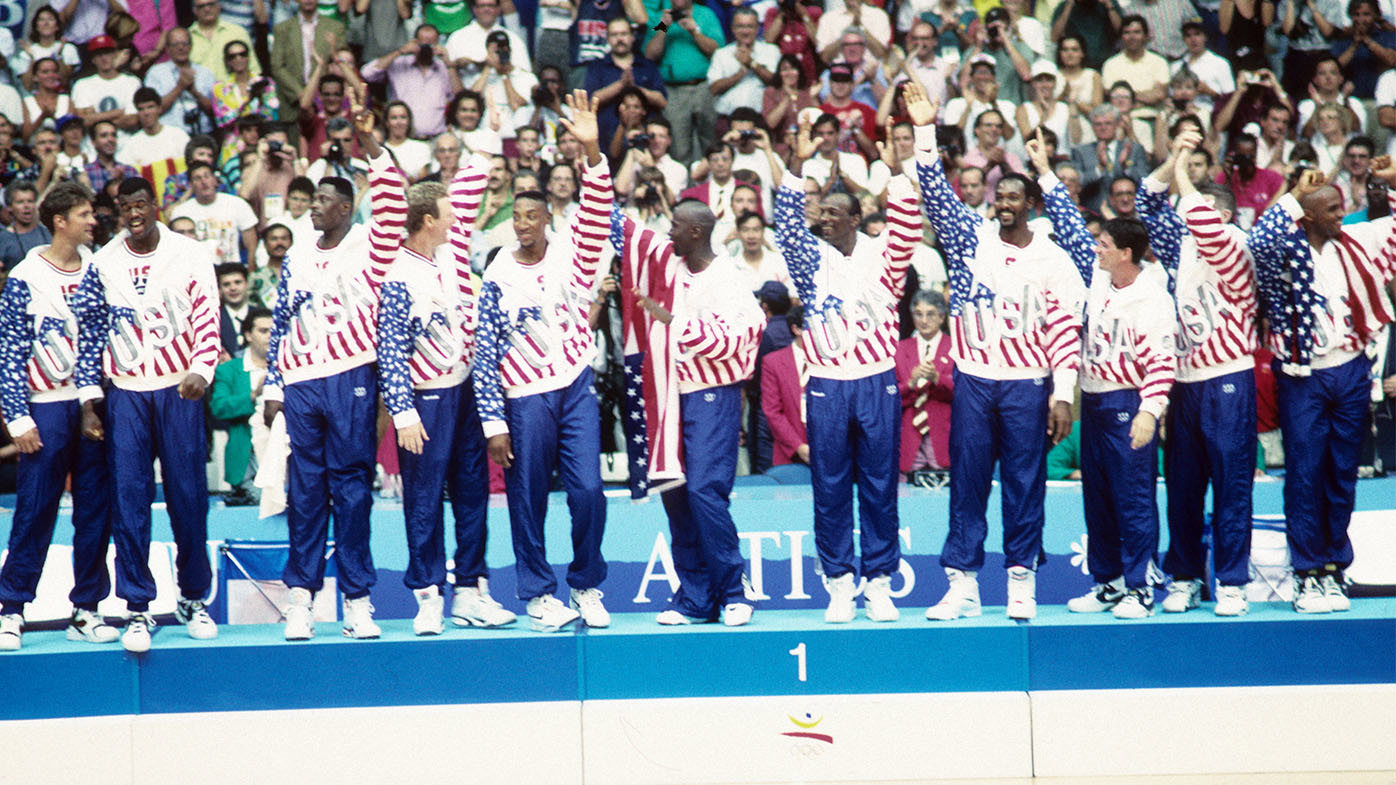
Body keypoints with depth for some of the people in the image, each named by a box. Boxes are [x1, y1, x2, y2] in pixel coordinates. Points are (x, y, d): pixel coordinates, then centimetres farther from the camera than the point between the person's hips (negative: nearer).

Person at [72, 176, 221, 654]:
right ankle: (137, 609, 0)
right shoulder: (103, 264, 5)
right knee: (129, 501, -4)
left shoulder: (190, 256, 1)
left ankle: (193, 599, 17)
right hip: (126, 394, 1)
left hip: (180, 390, -1)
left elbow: (207, 319, -1)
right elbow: (89, 335, 7)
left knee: (189, 497, 1)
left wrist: (201, 371, -19)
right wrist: (88, 404, 2)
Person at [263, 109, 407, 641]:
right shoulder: (297, 262, 17)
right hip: (302, 384, 4)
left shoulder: (368, 248, 4)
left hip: (352, 381, -4)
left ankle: (357, 600, 0)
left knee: (352, 488, -2)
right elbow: (280, 327, 18)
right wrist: (273, 387, 11)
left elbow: (392, 202, -12)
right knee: (304, 490, 3)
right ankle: (301, 597, 6)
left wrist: (370, 144, -19)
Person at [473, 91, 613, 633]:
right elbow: (484, 354, 1)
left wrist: (591, 151, -27)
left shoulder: (572, 253, 5)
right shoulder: (498, 276, 2)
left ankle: (586, 586, 10)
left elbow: (597, 209, -12)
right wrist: (492, 421, -5)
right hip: (524, 399, 0)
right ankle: (539, 594, 12)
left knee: (588, 491, -7)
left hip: (577, 388, 0)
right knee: (527, 501, 1)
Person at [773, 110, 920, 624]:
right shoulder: (812, 259, 5)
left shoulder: (881, 256, 3)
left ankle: (879, 583, 9)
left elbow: (907, 230, -13)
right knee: (830, 487, 2)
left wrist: (895, 172, -24)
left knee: (880, 485, 3)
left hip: (877, 383, -1)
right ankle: (840, 584, 9)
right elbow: (787, 223, -9)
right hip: (826, 386, 1)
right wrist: (798, 165, -18)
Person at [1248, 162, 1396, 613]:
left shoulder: (1353, 243, 5)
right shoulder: (1285, 251, -9)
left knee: (1343, 475, 9)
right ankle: (1307, 574, 0)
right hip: (1302, 377, -4)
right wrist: (1294, 197, -27)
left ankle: (1335, 567, 16)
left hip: (1351, 372, 4)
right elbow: (1258, 244, -32)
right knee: (1305, 474, -4)